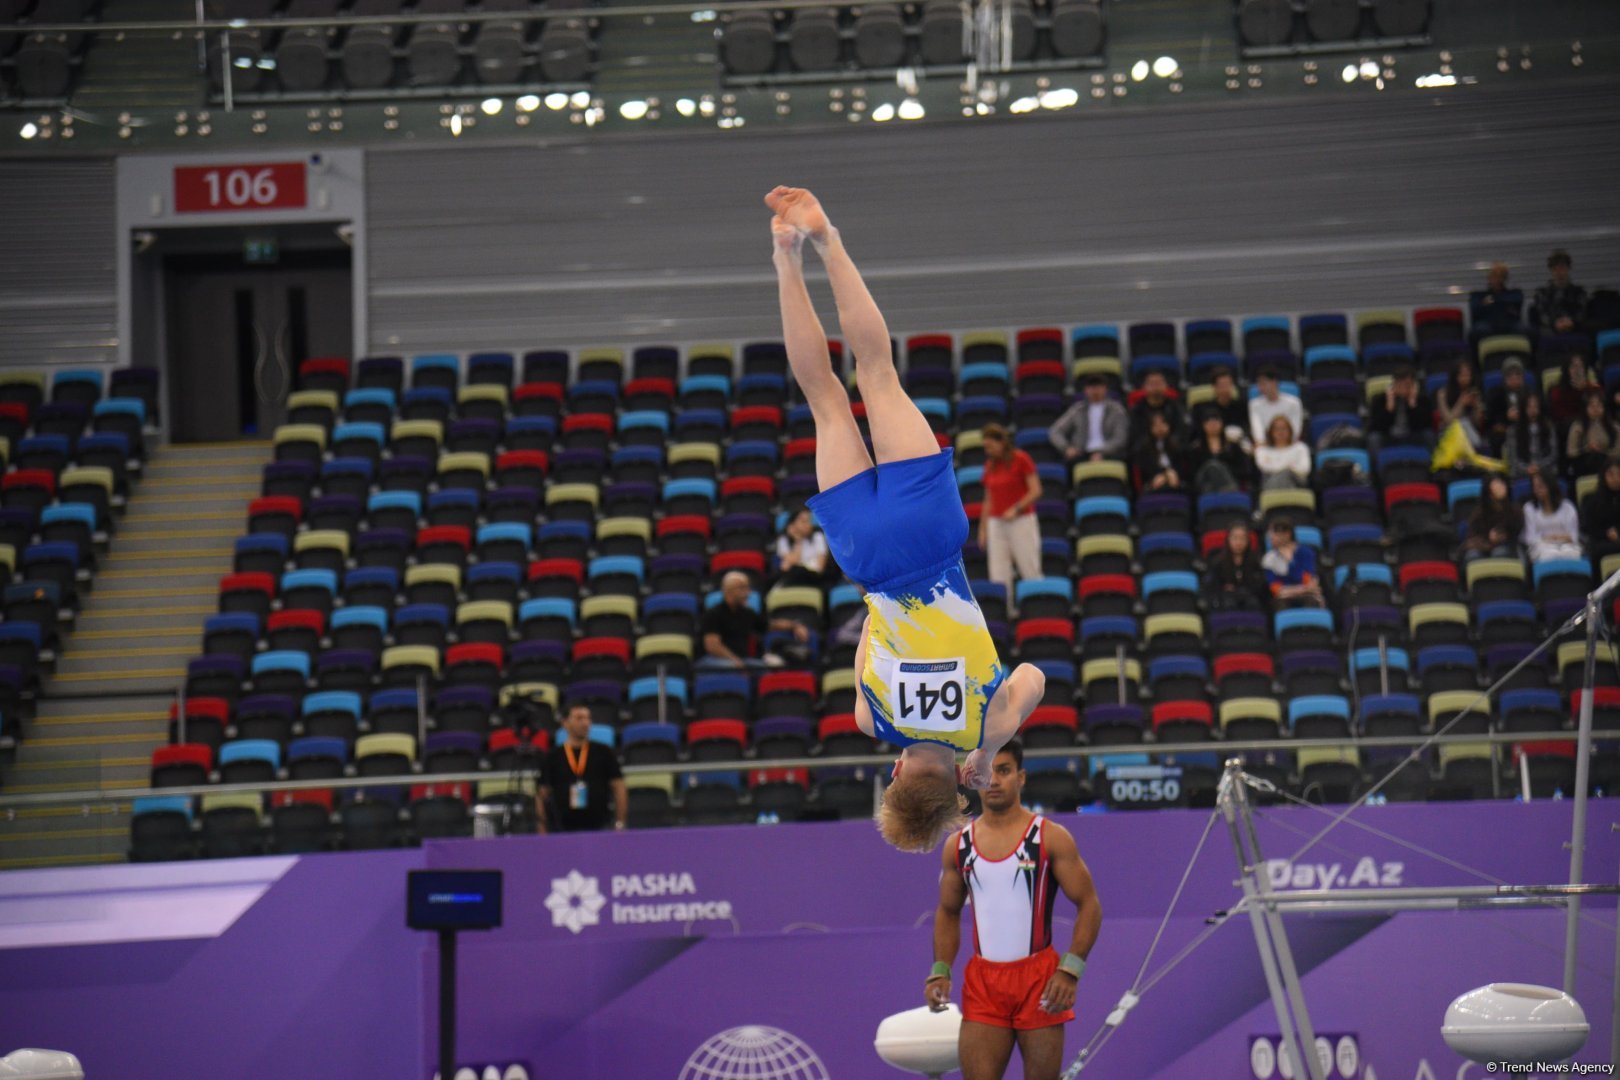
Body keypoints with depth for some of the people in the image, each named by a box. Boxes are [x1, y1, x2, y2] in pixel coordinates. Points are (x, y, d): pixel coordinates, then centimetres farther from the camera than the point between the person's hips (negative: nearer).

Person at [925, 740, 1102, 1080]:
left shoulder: (1050, 838, -3)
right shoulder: (959, 846, 8)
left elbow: (1089, 905, -3)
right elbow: (948, 912, 20)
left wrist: (1070, 970, -14)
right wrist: (940, 971, 5)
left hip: (1039, 978, -3)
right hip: (982, 983, 3)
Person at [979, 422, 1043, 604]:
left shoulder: (1021, 459, -4)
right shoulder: (990, 465, 12)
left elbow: (1035, 491, -8)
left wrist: (1016, 509, -19)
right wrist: (983, 528, 12)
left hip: (1021, 521, -5)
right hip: (996, 524, 5)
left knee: (1030, 572, -4)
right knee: (999, 575, -1)